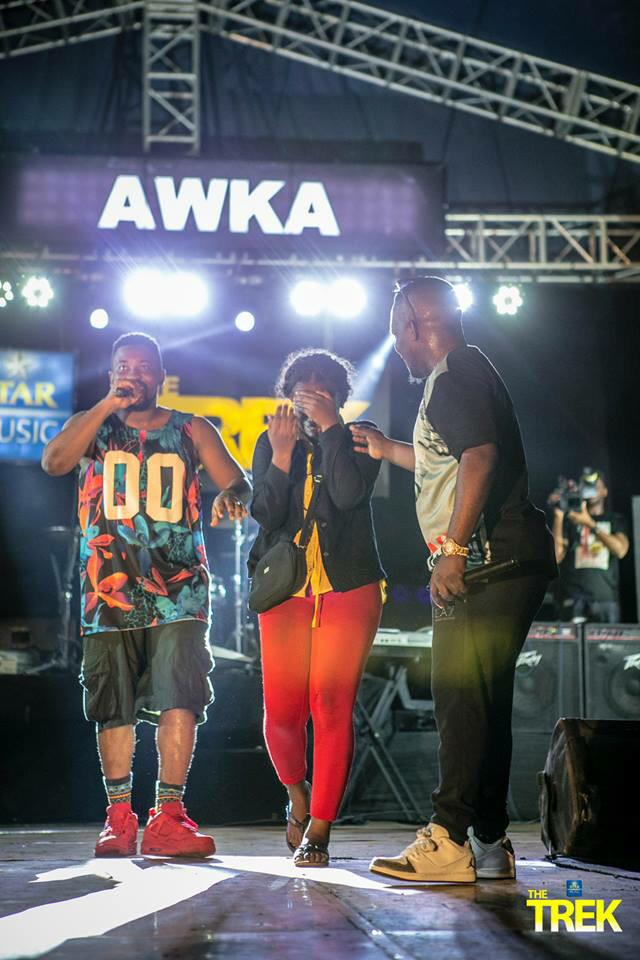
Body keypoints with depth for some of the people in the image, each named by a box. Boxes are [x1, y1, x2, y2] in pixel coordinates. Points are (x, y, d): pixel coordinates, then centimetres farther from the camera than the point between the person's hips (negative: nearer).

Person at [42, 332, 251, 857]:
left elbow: (238, 481, 5)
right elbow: (54, 461, -6)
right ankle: (119, 817, 13)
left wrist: (232, 495, -20)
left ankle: (168, 816, -12)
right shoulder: (92, 427, 13)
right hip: (109, 590, 1)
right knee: (114, 708, 3)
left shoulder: (192, 431, 12)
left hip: (179, 591, -1)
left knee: (181, 700, -14)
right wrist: (108, 405, -9)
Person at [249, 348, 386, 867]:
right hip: (286, 589, 2)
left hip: (349, 588, -2)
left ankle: (319, 830, 0)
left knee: (333, 708, -9)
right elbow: (265, 515, 0)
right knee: (282, 710, -5)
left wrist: (329, 428, -11)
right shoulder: (271, 443, 12)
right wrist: (282, 456, -11)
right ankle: (297, 793, 26)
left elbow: (349, 494, -14)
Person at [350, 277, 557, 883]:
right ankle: (489, 844, 15)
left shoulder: (454, 375, -9)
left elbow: (479, 456, -24)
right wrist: (389, 451, 47)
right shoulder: (467, 373, 25)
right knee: (479, 700, 11)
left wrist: (453, 548, -27)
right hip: (493, 564, 11)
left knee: (463, 697, -12)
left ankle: (447, 841, -13)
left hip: (488, 559, -11)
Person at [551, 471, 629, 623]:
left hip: (606, 596, 0)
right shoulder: (570, 519, 12)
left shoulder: (615, 519, 14)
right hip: (574, 597, 0)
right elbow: (556, 556, 1)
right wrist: (558, 516, -4)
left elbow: (621, 550, -6)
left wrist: (590, 524, -12)